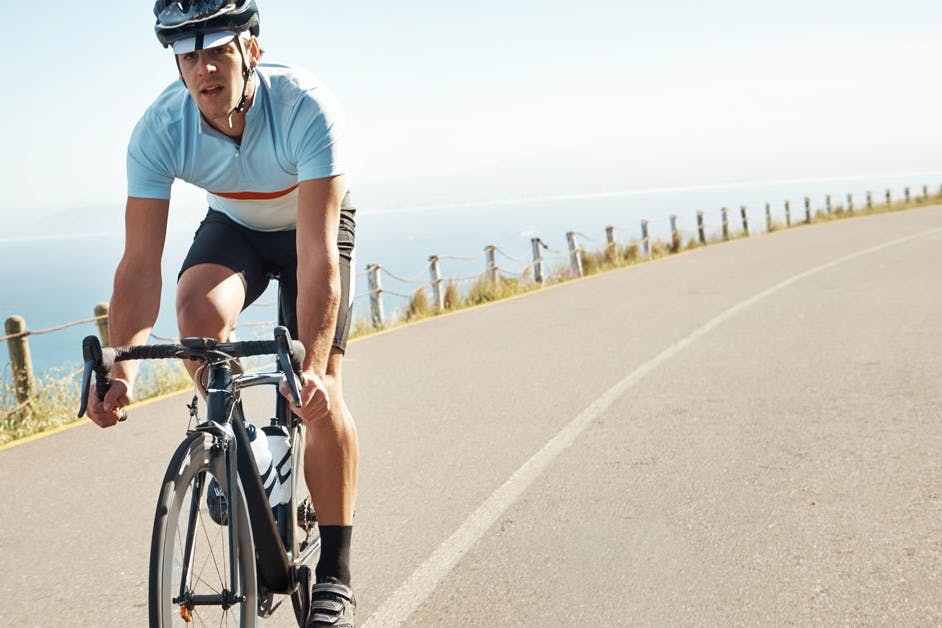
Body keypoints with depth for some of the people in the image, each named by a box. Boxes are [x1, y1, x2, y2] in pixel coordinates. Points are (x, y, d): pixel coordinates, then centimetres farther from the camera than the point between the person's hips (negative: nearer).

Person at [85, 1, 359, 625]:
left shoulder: (307, 107, -37)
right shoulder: (160, 129, -28)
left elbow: (316, 255, -41)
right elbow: (141, 263, -30)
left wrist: (311, 366, -51)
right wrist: (124, 365, -44)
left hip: (312, 225, -2)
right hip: (233, 227, 3)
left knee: (320, 391, -16)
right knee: (199, 309, -32)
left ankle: (335, 574, -4)